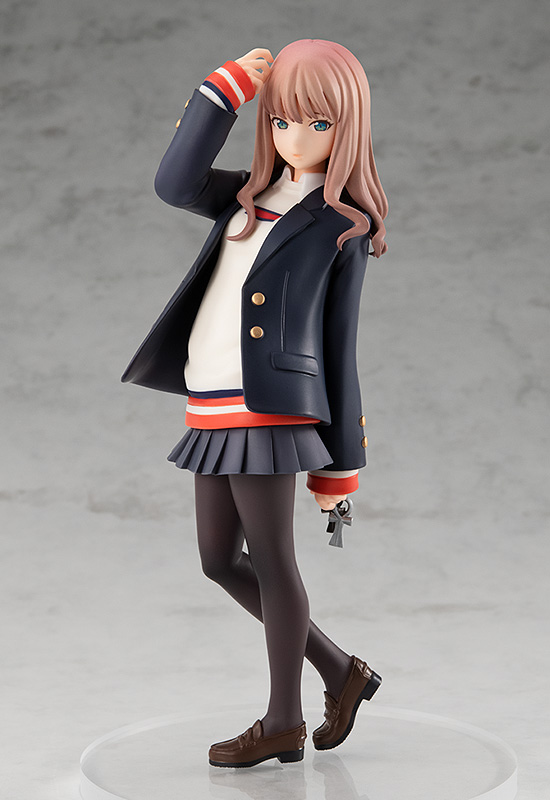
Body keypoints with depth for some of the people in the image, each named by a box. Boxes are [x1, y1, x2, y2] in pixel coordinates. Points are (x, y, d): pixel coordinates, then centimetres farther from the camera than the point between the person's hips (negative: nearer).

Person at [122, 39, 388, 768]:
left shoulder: (341, 227, -1)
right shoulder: (249, 196, 16)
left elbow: (339, 349, -1)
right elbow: (176, 185, -3)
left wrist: (341, 464, 1)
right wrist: (227, 87, -3)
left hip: (271, 408, -7)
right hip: (214, 408, 7)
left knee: (271, 558, 1)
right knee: (221, 560, 12)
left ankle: (283, 722, 15)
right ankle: (341, 674, 26)